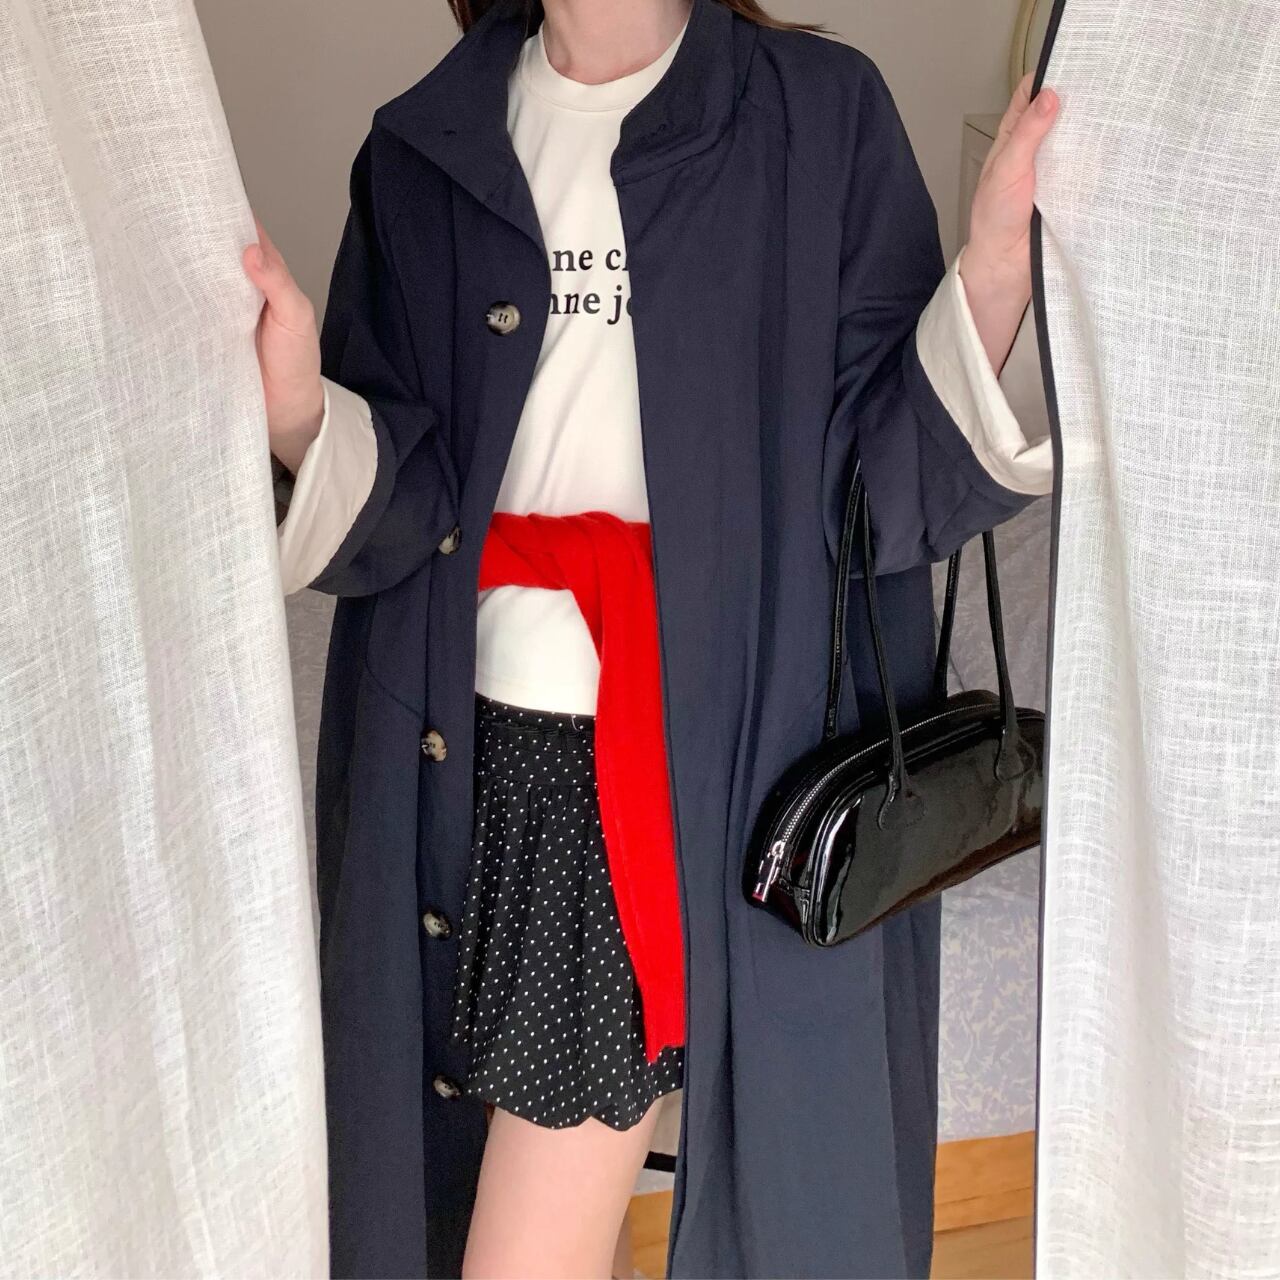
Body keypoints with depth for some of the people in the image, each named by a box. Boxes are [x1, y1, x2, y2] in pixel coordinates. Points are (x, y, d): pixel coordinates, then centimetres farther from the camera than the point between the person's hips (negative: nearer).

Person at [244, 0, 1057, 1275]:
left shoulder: (822, 113, 1)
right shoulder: (420, 151, 8)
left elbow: (887, 468, -5)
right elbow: (402, 503, 1)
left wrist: (996, 276, -20)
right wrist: (300, 413, -19)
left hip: (746, 768, -1)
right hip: (511, 774, 2)